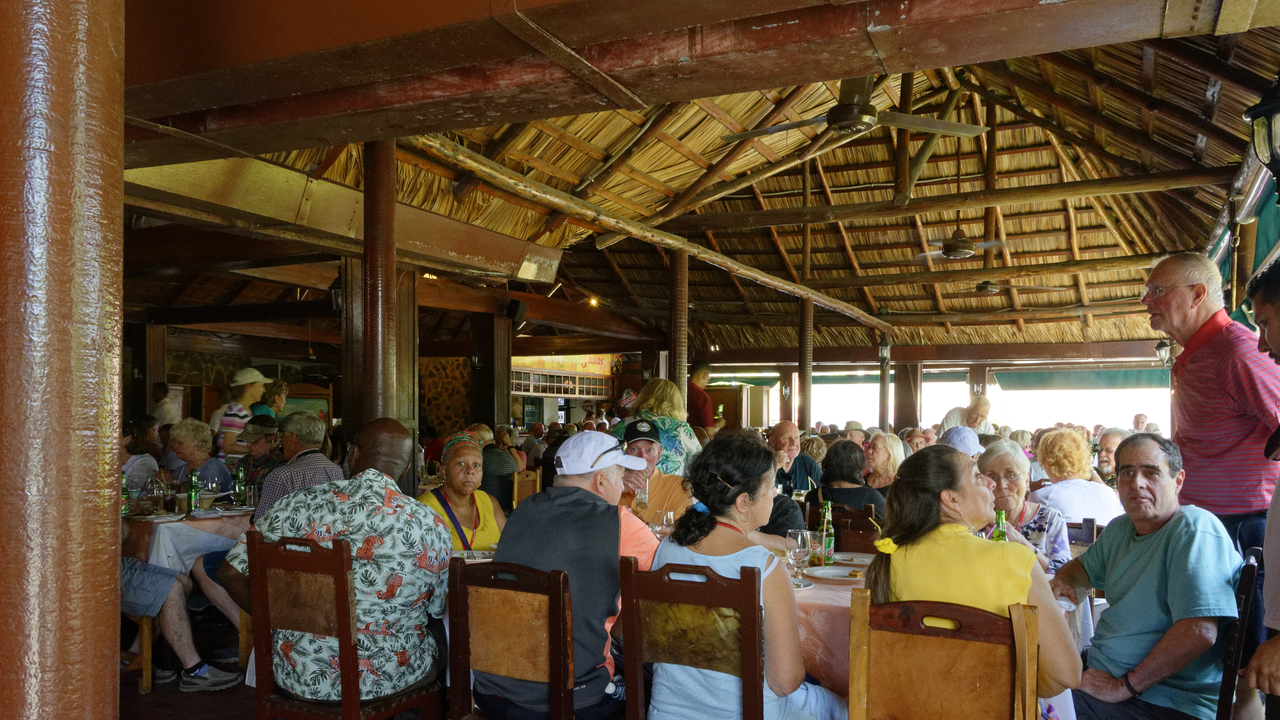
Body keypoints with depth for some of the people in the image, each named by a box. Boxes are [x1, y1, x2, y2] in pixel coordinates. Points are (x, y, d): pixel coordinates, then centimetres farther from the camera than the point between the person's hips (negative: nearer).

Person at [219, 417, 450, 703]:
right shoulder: (430, 526, -13)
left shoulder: (299, 505, -11)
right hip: (390, 680, -2)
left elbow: (230, 572, -5)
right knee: (436, 629, 30)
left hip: (299, 678, 2)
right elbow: (436, 609, 1)